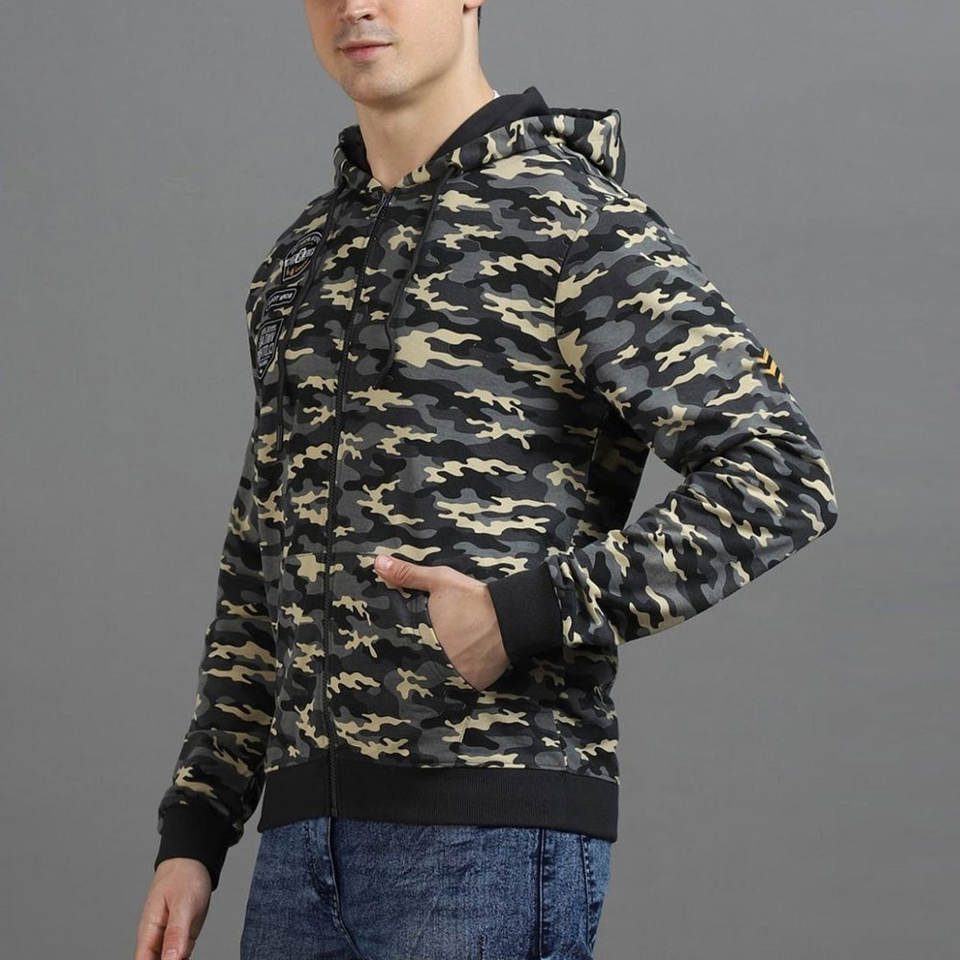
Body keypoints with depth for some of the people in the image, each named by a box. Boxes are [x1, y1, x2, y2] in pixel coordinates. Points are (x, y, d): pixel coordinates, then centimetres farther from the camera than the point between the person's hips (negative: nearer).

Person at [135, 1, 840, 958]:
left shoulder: (582, 226, -4)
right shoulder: (305, 265, 19)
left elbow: (779, 483, -13)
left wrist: (529, 616, -21)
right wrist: (190, 836, 15)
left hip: (499, 833, -7)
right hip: (317, 840, 7)